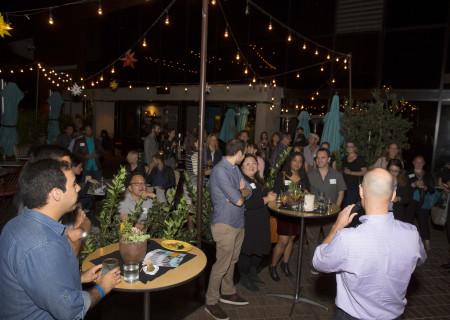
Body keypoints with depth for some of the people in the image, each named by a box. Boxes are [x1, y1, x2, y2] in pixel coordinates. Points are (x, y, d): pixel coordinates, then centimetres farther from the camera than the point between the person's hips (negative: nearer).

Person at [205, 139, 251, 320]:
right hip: (225, 224, -9)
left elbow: (248, 190, 7)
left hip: (238, 223, 9)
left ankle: (227, 293, 38)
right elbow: (238, 201, -24)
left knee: (232, 261, 20)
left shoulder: (235, 168, 9)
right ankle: (211, 302, 18)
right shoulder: (220, 171, -22)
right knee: (222, 264, 1)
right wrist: (240, 194, -1)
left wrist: (238, 194, -14)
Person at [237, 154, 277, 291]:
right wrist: (267, 199, -16)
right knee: (246, 251, 4)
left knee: (259, 250, 18)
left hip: (261, 222, 9)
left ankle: (253, 274, 37)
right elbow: (247, 203, -27)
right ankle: (244, 278, 24)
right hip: (247, 223, -9)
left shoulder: (258, 181, 13)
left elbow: (264, 195, 23)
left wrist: (270, 196, -2)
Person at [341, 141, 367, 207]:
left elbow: (364, 172, -8)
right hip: (345, 185, 5)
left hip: (355, 186, -5)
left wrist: (351, 172, -13)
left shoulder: (360, 158, -1)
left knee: (347, 206, -14)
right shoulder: (344, 159, 15)